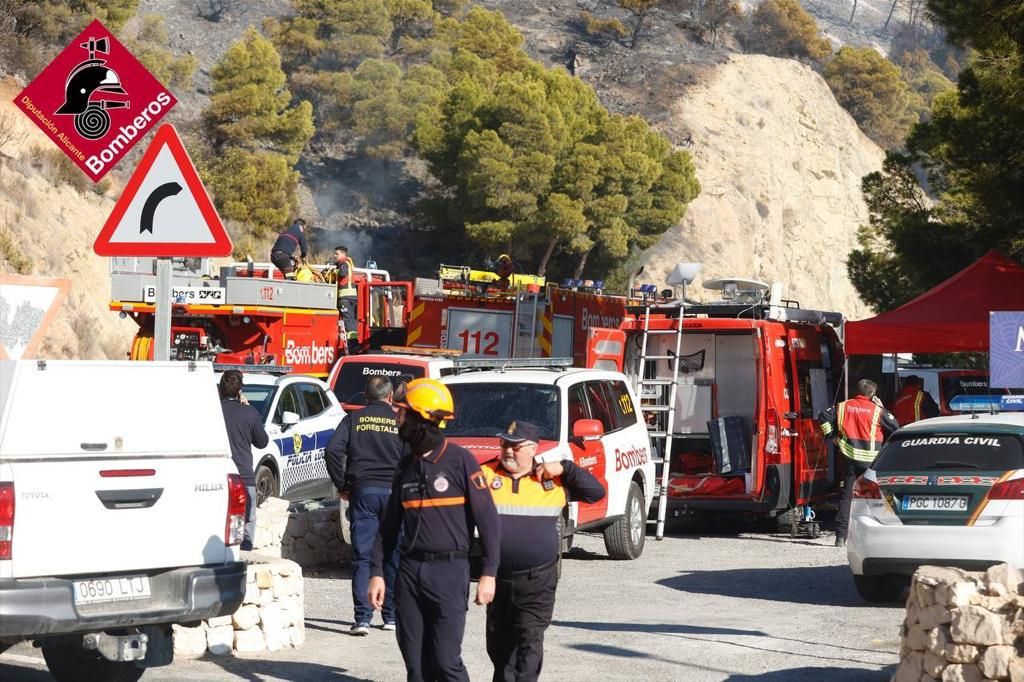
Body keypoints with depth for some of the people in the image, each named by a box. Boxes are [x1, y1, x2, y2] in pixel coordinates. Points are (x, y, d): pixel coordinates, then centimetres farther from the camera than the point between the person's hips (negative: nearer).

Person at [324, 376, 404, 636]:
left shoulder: (354, 419, 5)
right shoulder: (400, 422, 4)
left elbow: (332, 450, -4)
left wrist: (341, 485, 4)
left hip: (363, 490, 0)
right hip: (393, 491, 0)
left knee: (362, 557, 0)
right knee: (394, 556, 10)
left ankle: (362, 618, -8)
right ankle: (392, 616, 15)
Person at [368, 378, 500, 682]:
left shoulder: (459, 460, -6)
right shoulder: (407, 466, 13)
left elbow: (487, 519, -8)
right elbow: (390, 525, 18)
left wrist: (489, 573, -12)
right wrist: (377, 572, 12)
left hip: (449, 570, -6)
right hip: (410, 570, 6)